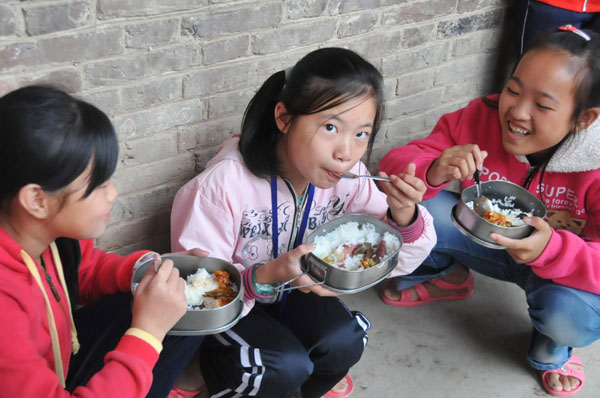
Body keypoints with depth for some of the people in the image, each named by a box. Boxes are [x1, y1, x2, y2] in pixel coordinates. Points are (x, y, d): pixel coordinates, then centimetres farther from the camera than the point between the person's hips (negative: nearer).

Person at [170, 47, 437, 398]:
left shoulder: (349, 176, -17)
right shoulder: (223, 184, -31)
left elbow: (394, 260, -9)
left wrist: (403, 213, -31)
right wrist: (267, 276, -43)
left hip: (293, 290, 4)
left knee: (345, 341, -20)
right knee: (285, 365, -25)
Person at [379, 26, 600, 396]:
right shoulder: (480, 118, -22)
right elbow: (395, 164, -22)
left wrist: (552, 250, -51)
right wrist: (433, 172, -46)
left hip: (561, 266, -2)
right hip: (485, 243, 3)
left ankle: (552, 348, 6)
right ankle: (446, 277, 12)